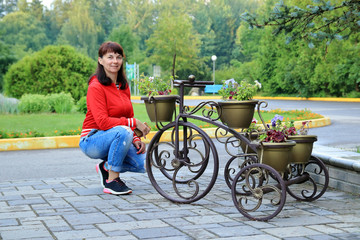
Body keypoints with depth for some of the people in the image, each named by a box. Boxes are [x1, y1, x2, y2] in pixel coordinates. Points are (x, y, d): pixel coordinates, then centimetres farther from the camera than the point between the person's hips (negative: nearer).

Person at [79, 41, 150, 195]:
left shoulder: (124, 86, 9)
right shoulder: (96, 87, -16)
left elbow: (128, 117, 12)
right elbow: (103, 122, -24)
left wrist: (135, 139, -5)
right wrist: (134, 123, -25)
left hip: (117, 139, 7)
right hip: (92, 141, -7)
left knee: (144, 163, -14)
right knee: (123, 132, -36)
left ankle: (106, 168, 12)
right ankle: (111, 181, -22)